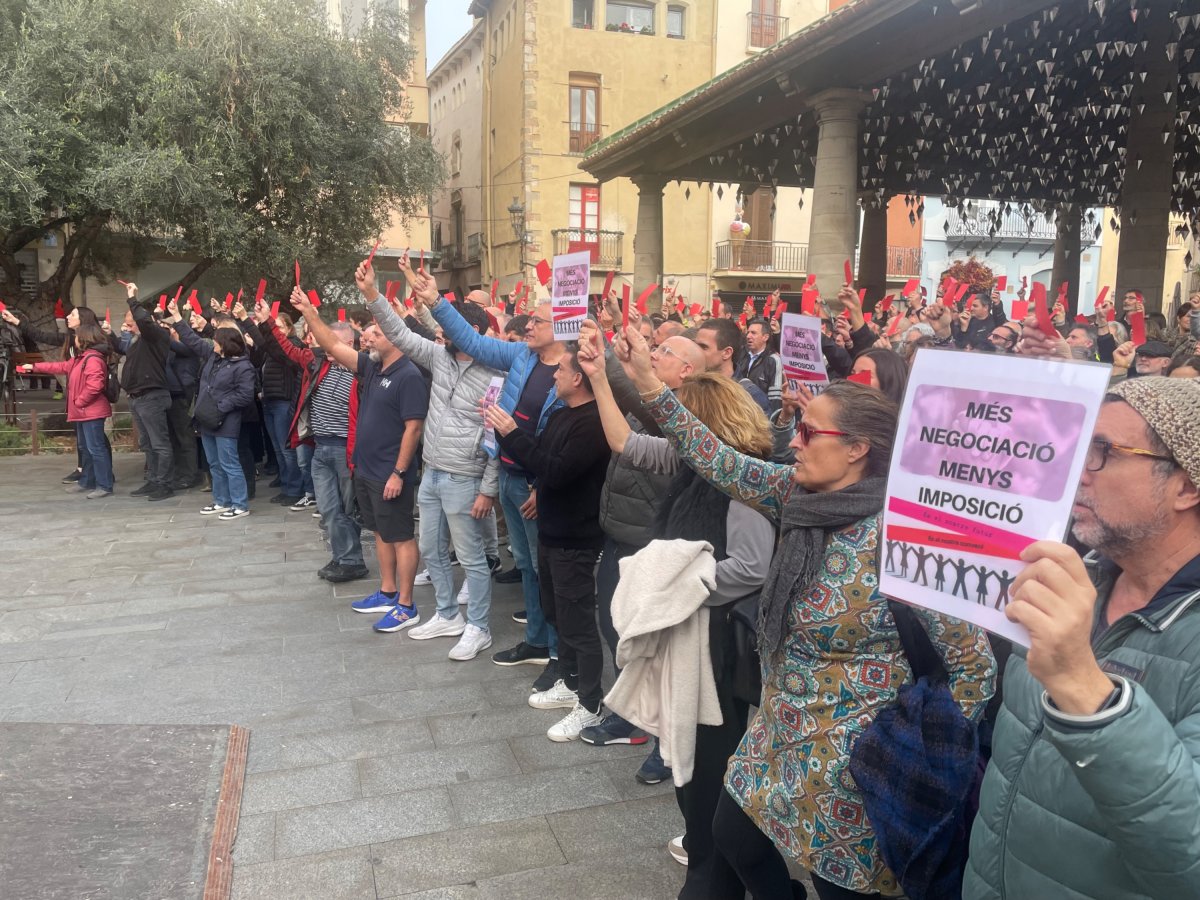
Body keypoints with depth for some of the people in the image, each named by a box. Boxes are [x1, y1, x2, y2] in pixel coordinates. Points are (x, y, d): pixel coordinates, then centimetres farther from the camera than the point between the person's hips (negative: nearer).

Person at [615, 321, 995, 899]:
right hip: (780, 734, 8)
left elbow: (974, 662, -21)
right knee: (733, 837, 23)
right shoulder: (801, 494, -4)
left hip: (848, 760, -7)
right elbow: (720, 464, 1)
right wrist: (648, 384, -3)